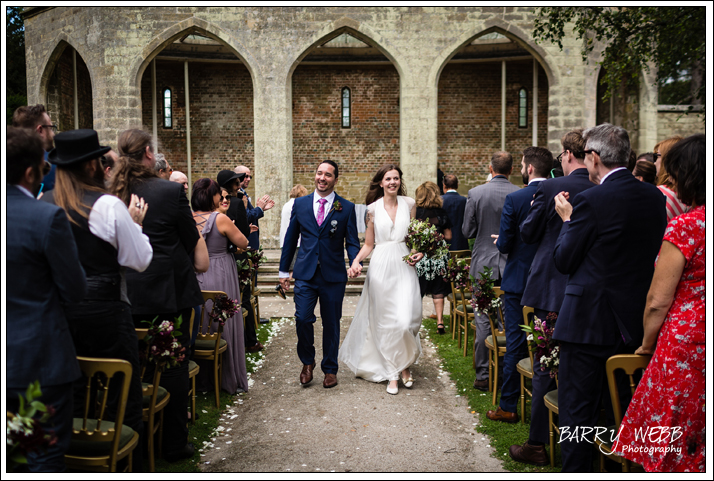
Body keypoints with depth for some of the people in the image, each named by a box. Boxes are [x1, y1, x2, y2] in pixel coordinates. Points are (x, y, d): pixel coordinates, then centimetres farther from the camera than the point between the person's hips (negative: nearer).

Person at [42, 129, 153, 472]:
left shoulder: (42, 205, 1)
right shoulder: (109, 205, -15)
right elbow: (140, 261, -10)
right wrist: (135, 223, 2)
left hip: (58, 311, 6)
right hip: (103, 311, -5)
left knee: (72, 395, 19)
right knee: (123, 396, 8)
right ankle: (130, 466, 17)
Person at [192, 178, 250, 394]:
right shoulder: (221, 218, -14)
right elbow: (244, 243, -6)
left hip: (195, 279, 5)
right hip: (219, 280, -5)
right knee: (224, 327, 7)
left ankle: (200, 379, 25)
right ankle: (228, 380, 17)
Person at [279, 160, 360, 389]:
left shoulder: (347, 207, 1)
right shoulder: (300, 203, 6)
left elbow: (352, 242, 1)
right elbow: (290, 238, 11)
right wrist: (284, 270, 11)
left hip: (333, 275, 0)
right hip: (305, 274, 1)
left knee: (331, 324, 9)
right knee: (302, 318, -9)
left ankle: (330, 369, 27)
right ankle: (307, 362, 18)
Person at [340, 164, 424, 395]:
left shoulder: (409, 204, 7)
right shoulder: (373, 208, 5)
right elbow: (368, 244, 9)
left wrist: (419, 252, -4)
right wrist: (355, 261, -7)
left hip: (404, 266, 0)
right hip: (381, 266, 0)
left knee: (405, 319, -9)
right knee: (385, 321, 2)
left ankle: (404, 363, 18)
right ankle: (393, 372, 14)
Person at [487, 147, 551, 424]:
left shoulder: (515, 199, -14)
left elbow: (504, 245, -14)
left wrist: (501, 243, 8)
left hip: (519, 280, -4)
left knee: (515, 344, 4)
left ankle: (509, 406, 13)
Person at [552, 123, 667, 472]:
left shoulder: (590, 200, -17)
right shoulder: (655, 197, 4)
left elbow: (563, 261, -12)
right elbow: (650, 254, 14)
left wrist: (568, 220, 3)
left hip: (589, 321, -7)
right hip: (636, 321, 7)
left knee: (577, 408, 5)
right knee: (623, 408, 21)